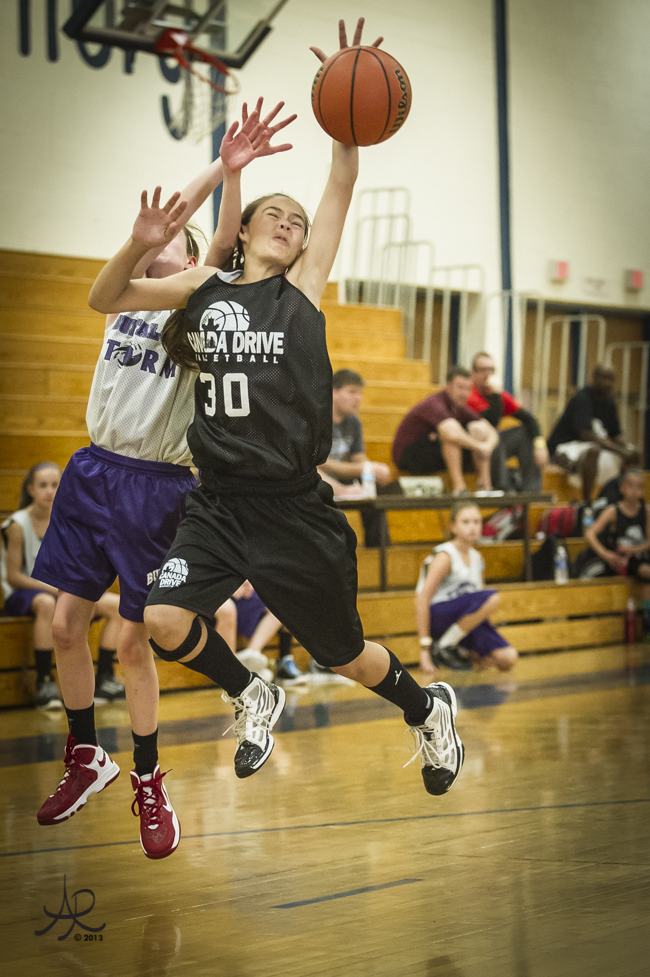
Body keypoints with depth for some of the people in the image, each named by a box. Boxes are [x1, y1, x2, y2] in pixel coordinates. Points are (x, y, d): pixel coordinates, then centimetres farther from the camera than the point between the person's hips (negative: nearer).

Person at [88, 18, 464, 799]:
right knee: (163, 622, -15)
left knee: (344, 654, 8)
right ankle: (252, 698, 16)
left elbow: (342, 187, -7)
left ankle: (426, 710, 41)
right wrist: (138, 247, -12)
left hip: (293, 510, -2)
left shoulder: (302, 286, 0)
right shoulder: (202, 288, 7)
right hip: (219, 503, 3)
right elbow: (102, 301, 7)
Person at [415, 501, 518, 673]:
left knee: (508, 659, -14)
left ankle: (463, 653, 11)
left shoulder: (477, 557, 12)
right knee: (491, 598, -31)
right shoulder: (445, 557, -11)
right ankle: (443, 646, -17)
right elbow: (422, 598, -18)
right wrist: (424, 647, -22)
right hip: (438, 616, -7)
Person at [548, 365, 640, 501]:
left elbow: (616, 435, 10)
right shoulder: (582, 399, -21)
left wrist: (626, 449, -14)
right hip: (563, 448, -9)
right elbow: (586, 435, -32)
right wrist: (619, 451, -34)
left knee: (633, 453, 4)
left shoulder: (609, 402, 7)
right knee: (593, 451, -42)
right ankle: (586, 501, -34)